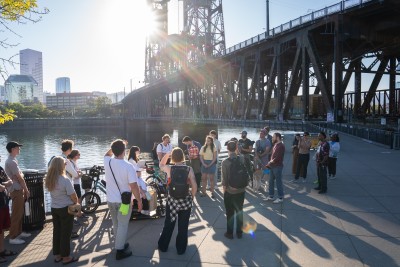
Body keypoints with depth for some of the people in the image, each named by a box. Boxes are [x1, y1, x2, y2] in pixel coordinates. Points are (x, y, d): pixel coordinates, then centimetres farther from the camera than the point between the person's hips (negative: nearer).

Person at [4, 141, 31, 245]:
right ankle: (13, 237, 3)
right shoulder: (12, 162, -19)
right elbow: (20, 178, -17)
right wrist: (26, 190, -8)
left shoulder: (11, 160, 13)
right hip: (16, 190, -10)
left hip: (18, 190, 10)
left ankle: (19, 232, 29)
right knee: (16, 214, -4)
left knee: (19, 213, 18)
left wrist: (24, 190, 15)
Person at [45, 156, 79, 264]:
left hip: (54, 209, 7)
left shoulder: (49, 179, -3)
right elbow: (73, 196, -19)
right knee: (66, 233, 5)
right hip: (66, 209, -7)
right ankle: (66, 257, 15)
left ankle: (57, 255, 27)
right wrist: (76, 203, 5)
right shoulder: (65, 180, -23)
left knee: (56, 231, 16)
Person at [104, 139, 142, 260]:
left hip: (110, 200, 5)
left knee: (116, 224, 22)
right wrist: (139, 200, -10)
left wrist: (116, 146, 18)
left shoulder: (107, 162, -8)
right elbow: (134, 186, -20)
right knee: (122, 225, 8)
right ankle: (120, 250, 14)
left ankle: (120, 244, 37)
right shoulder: (128, 166, -22)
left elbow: (107, 154, 20)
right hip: (124, 200, -5)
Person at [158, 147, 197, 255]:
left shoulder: (169, 168, -10)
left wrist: (167, 154, 8)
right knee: (183, 226, 13)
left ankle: (163, 246, 32)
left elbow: (161, 164, 14)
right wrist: (191, 197, 4)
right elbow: (194, 186, -11)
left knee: (168, 224, 18)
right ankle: (181, 249, 23)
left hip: (172, 200, 1)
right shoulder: (189, 169, -11)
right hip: (186, 200, -1)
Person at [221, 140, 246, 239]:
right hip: (241, 190, 3)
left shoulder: (225, 162, -18)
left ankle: (229, 233, 23)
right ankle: (239, 232, 27)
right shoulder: (242, 158, -8)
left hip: (230, 191, -3)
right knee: (239, 211, 16)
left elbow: (224, 178, -14)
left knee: (230, 213, 11)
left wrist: (224, 188, 2)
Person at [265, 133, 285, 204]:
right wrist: (269, 163, 7)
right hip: (272, 166, 9)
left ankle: (280, 198, 11)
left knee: (278, 182, 0)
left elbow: (278, 157, -21)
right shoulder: (275, 145, 13)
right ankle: (271, 196, 24)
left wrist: (271, 161, -9)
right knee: (271, 181, 13)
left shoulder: (281, 145, -16)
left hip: (278, 166, -9)